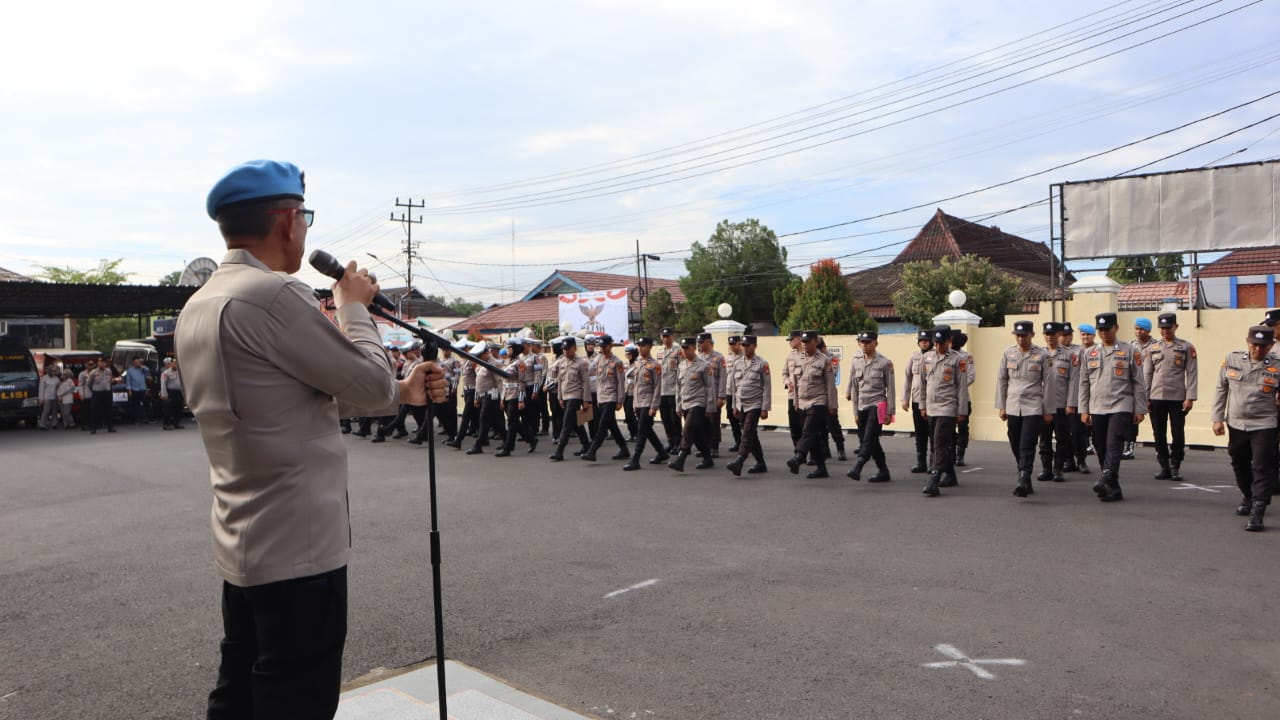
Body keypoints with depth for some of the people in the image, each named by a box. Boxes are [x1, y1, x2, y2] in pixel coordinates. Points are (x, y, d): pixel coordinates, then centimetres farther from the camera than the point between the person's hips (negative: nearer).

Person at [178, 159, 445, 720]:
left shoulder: (196, 307, 10)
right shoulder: (273, 294, -21)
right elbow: (373, 384, -13)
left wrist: (401, 392, 14)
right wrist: (353, 306, 2)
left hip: (241, 546, 9)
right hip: (297, 551, -9)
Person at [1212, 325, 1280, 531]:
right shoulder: (1232, 359, -1)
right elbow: (1220, 389, 6)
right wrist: (1217, 418, 3)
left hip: (1263, 426, -3)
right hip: (1235, 424, 4)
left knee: (1262, 469, -6)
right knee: (1239, 466, 19)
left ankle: (1257, 513, -3)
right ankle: (1247, 498, 42)